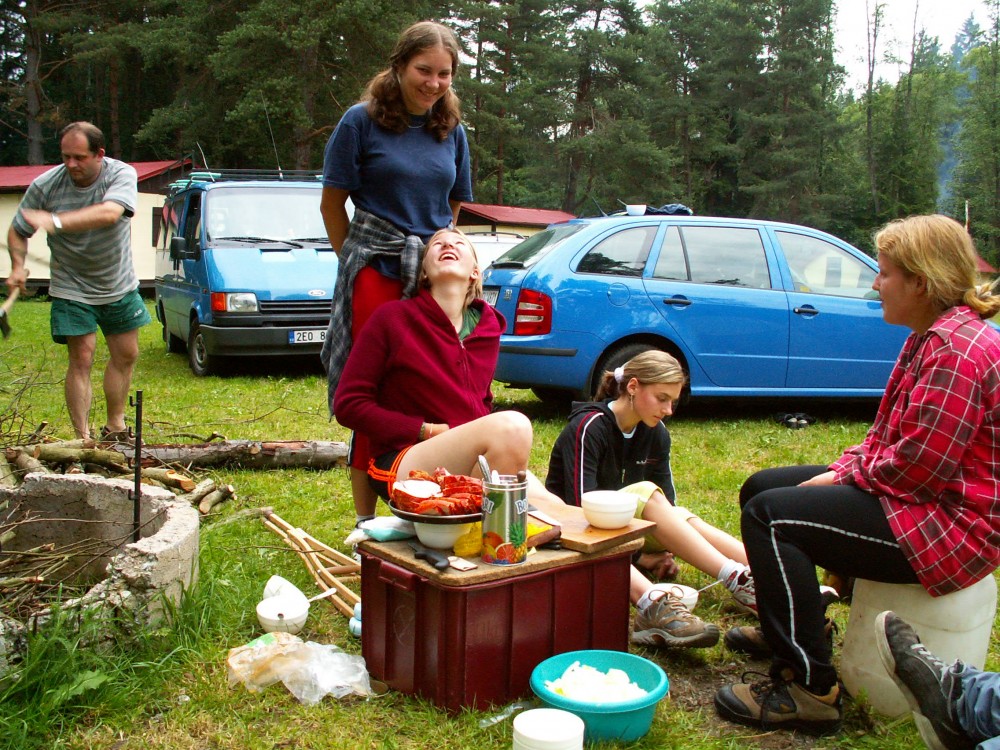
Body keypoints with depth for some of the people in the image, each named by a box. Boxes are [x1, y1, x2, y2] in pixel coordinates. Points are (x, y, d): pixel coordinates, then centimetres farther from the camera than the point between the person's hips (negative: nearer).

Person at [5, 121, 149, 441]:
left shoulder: (122, 175, -17)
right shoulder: (45, 185, -14)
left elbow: (109, 213, -37)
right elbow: (17, 232, -2)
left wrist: (56, 221, -47)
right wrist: (18, 266, -20)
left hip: (120, 286, 2)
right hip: (72, 291, -2)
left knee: (126, 355, 11)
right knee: (81, 359, -8)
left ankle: (115, 426, 27)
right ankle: (83, 438, -4)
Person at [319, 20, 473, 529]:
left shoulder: (452, 130, 11)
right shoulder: (362, 121, -1)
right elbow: (332, 203, 3)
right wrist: (357, 260, 5)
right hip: (376, 275, -4)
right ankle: (366, 520, 10)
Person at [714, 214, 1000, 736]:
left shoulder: (957, 350, -23)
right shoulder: (933, 337, 13)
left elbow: (917, 465, -28)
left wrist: (847, 476, -12)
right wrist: (845, 467, 0)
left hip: (949, 523, -12)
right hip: (917, 494, 12)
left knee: (768, 515, -23)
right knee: (761, 487, 15)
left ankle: (809, 689, -18)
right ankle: (787, 628, 31)